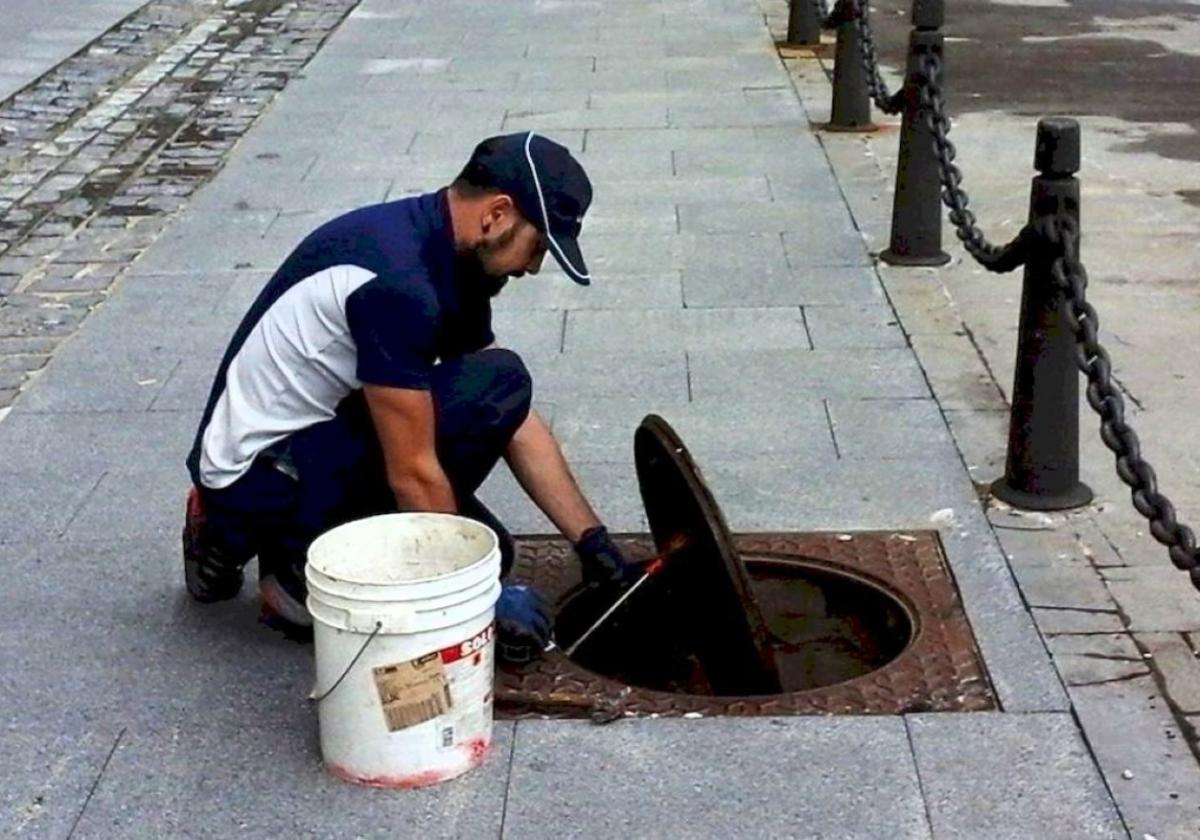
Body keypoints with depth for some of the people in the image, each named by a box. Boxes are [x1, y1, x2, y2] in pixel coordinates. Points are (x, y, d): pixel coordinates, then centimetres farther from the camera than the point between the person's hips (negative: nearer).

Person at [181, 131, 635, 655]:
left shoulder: (446, 259, 4)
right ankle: (308, 576, -9)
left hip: (302, 444, 10)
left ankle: (236, 535, 15)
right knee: (495, 387, -20)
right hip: (261, 471, -10)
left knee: (484, 547, 11)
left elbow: (517, 425, 8)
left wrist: (593, 542, 4)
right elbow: (412, 474, -23)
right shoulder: (397, 280, -26)